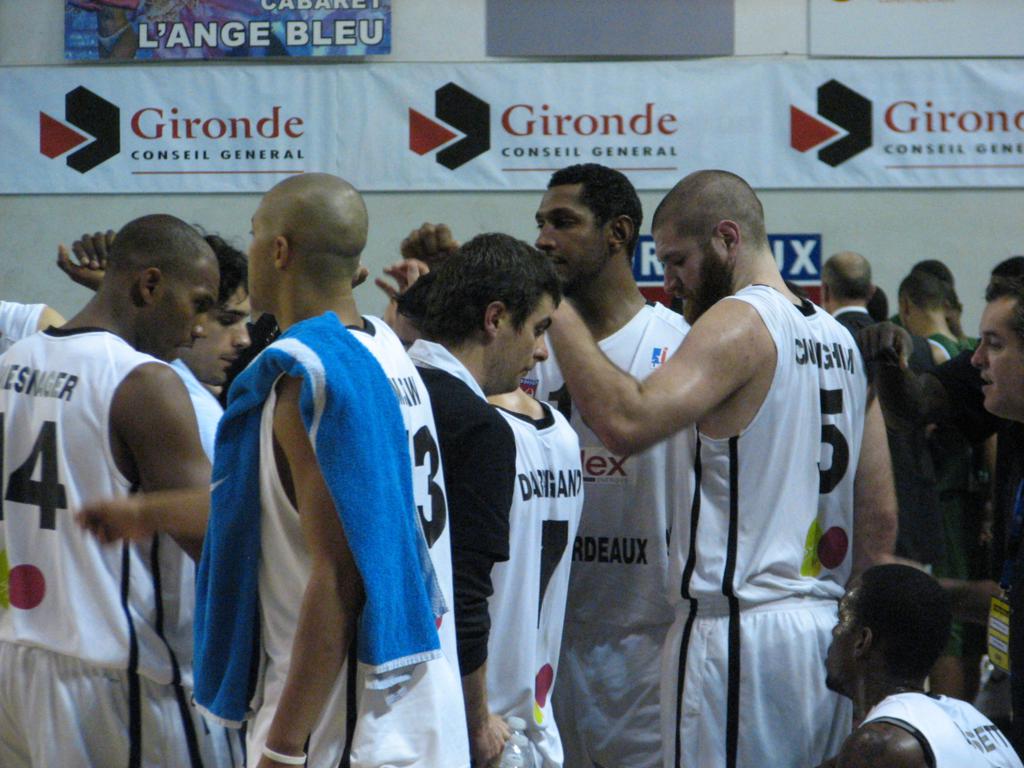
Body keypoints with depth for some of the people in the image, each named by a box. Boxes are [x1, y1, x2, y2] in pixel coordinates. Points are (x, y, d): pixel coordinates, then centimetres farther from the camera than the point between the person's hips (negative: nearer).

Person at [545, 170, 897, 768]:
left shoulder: (740, 322, -10)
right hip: (829, 629, 9)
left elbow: (628, 422, -25)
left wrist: (557, 315, -16)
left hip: (741, 629, -9)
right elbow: (881, 518, 17)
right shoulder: (841, 340, 16)